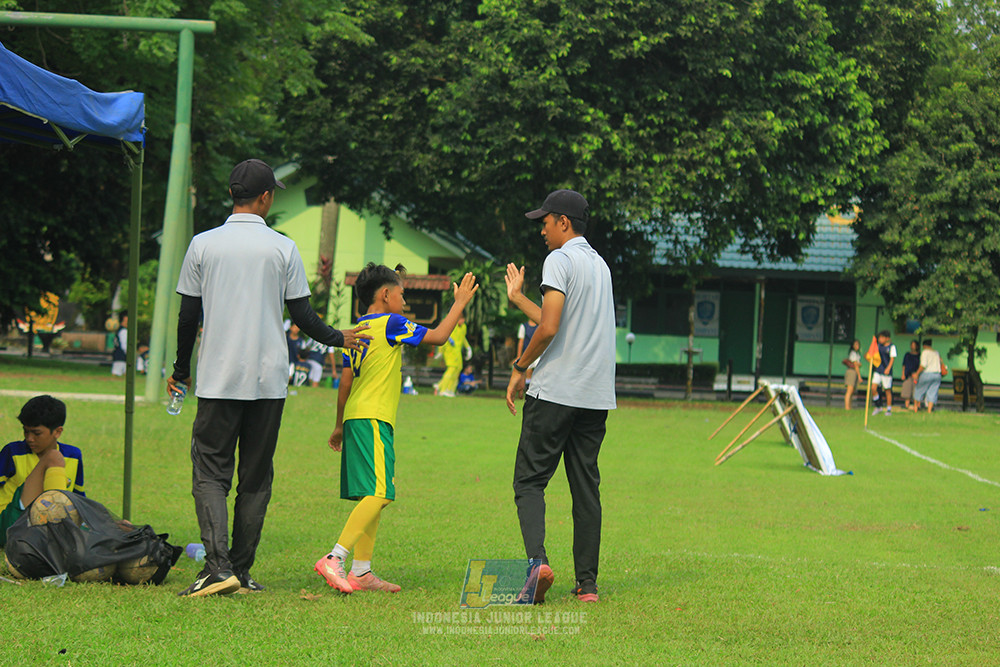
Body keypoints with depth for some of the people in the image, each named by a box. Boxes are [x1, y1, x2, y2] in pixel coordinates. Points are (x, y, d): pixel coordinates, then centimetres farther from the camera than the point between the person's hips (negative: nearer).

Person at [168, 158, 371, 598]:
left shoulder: (203, 245, 1)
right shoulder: (283, 248, 0)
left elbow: (188, 316, 3)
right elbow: (301, 315, 1)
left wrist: (181, 369, 15)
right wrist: (338, 339, 19)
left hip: (218, 380, -1)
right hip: (269, 380, 1)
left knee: (210, 472, 0)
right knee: (256, 478, 9)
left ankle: (218, 566, -17)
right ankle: (241, 571, 8)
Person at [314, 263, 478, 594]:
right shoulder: (391, 324, -6)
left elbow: (346, 380, 21)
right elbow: (438, 336, -4)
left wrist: (340, 425, 29)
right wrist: (460, 303, 7)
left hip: (356, 418, 10)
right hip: (374, 419, -10)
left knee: (372, 495, 10)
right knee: (379, 494, -16)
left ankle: (361, 571, 7)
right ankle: (334, 559, -26)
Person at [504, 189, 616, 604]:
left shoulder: (560, 261, -7)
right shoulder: (600, 265, 18)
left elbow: (549, 328, -17)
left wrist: (520, 368, -4)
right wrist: (517, 299, 34)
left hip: (555, 391, -7)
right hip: (597, 395, 7)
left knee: (530, 480, -2)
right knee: (586, 488, 8)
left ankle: (537, 559, -22)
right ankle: (587, 582, 5)